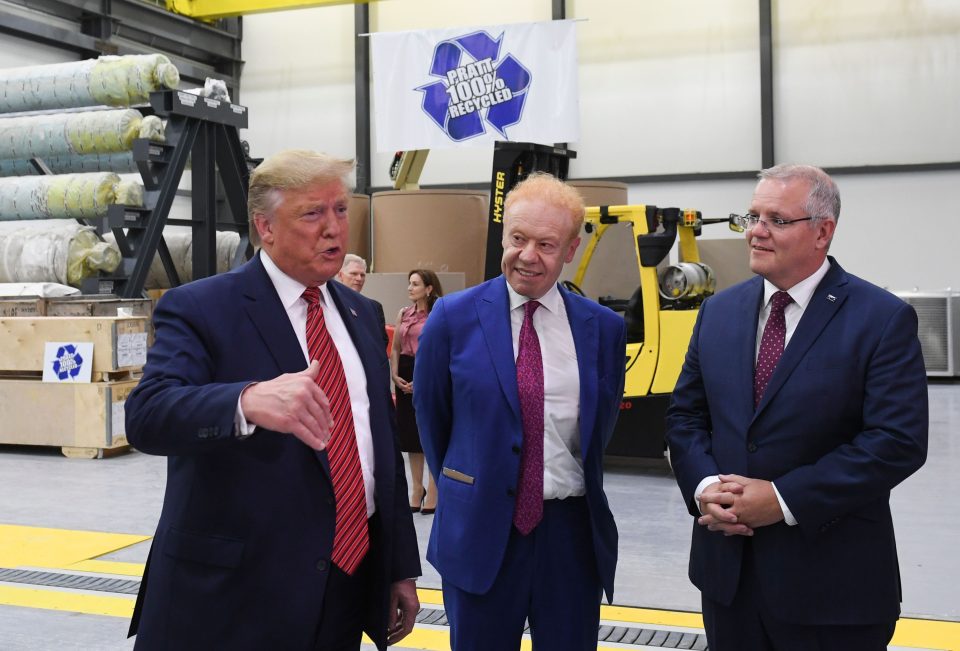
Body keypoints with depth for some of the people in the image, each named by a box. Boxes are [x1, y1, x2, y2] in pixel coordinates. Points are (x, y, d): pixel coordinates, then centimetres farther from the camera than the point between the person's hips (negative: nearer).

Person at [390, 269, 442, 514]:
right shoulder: (403, 314, 11)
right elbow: (395, 349, 15)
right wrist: (395, 375, 0)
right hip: (406, 376, 6)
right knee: (411, 432, 11)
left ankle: (432, 493, 9)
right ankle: (417, 490, 23)